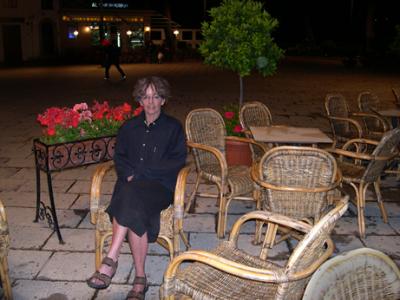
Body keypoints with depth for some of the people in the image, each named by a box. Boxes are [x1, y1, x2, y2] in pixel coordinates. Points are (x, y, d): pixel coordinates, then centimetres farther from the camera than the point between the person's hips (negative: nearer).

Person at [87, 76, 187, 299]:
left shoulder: (173, 127, 9)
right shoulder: (129, 127, 20)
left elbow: (177, 161, -1)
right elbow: (119, 157, 15)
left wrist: (141, 172, -10)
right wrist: (130, 174, -9)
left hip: (160, 186, -3)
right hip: (131, 185, 3)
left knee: (130, 196, -35)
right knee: (134, 210, -33)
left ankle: (111, 260, -29)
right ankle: (140, 279, -30)